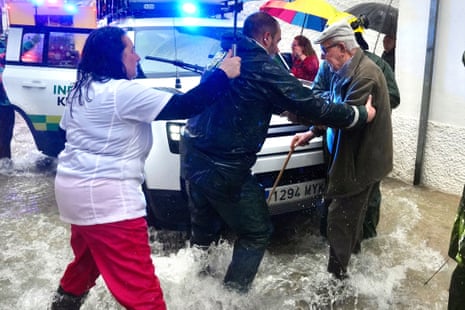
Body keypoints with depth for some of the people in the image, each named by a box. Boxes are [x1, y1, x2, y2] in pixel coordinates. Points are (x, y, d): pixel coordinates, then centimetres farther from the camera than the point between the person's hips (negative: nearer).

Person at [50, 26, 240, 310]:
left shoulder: (80, 91, 12)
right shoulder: (124, 91, -15)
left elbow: (67, 128, 24)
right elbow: (186, 106, -18)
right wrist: (223, 75, -7)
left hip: (73, 188, 10)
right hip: (105, 196, -10)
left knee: (86, 261, 31)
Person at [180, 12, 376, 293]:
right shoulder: (265, 69, -11)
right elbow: (313, 107, -9)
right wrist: (361, 114, 4)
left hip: (193, 154, 9)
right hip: (224, 167, -8)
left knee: (204, 230, 24)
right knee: (256, 233, 10)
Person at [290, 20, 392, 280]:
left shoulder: (365, 73, -23)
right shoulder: (345, 71, 10)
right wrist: (312, 133, 5)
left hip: (362, 159, -10)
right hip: (353, 156, 10)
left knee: (341, 216, -4)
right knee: (351, 212, 25)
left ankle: (337, 272, 8)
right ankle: (352, 249, 44)